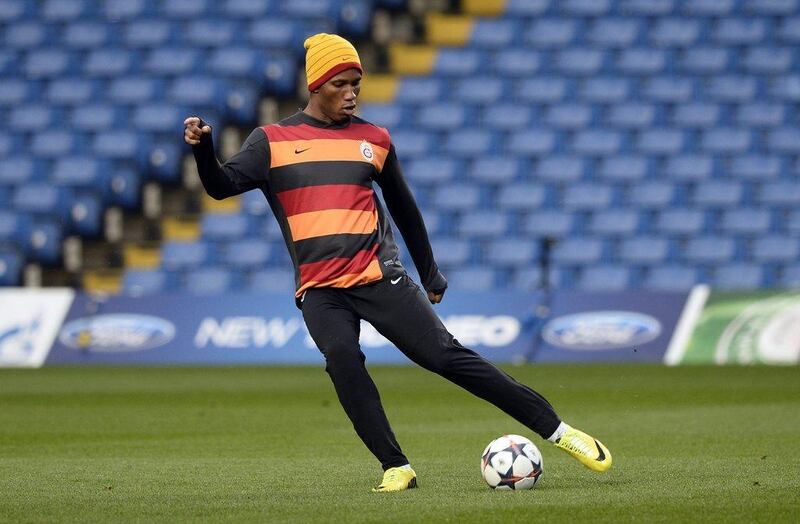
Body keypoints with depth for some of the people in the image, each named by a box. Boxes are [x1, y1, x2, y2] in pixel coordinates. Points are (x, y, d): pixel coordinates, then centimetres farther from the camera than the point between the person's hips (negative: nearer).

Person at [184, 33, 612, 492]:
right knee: (343, 360, -28)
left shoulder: (374, 140, 11)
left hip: (380, 277, 0)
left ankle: (558, 431, -7)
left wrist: (430, 273, 28)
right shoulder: (273, 141, 6)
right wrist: (203, 148, -24)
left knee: (447, 356, -10)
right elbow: (223, 185, -4)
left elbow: (404, 209, 22)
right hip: (319, 291, 0)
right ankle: (397, 469, -20)